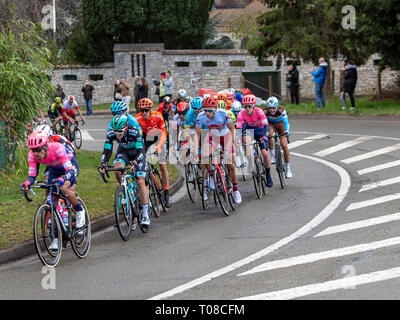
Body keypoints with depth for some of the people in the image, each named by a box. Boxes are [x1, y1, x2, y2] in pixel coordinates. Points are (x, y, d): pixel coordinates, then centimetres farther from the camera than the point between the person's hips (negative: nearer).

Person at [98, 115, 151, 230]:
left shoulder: (134, 132, -34)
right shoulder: (111, 133, -24)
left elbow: (140, 151, -36)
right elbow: (107, 151, -21)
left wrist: (135, 162, -54)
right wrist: (103, 164, -38)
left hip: (137, 151, -3)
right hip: (123, 151, 3)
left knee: (141, 182, -14)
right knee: (117, 169, -30)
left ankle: (145, 215, -12)